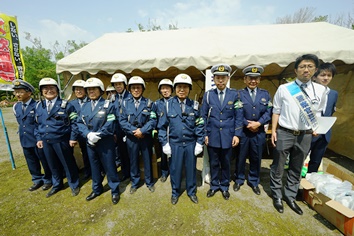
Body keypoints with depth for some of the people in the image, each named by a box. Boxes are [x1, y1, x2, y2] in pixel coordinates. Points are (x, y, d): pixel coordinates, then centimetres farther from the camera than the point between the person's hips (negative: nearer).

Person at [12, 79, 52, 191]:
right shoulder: (16, 107, 7)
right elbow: (20, 122, 19)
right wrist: (23, 132, 12)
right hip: (25, 140, 7)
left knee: (44, 160, 8)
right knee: (31, 162, 18)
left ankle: (48, 180, 26)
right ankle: (37, 180, 35)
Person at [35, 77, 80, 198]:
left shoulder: (65, 105, -7)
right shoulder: (39, 106, 9)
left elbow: (74, 122, -9)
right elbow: (37, 124, 16)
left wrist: (73, 138, -13)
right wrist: (38, 138, 8)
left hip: (61, 141, -5)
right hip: (45, 141, 5)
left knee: (68, 164, 7)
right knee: (53, 164, 19)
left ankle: (74, 185, 26)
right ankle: (57, 185, 40)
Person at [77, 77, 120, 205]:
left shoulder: (108, 105, -7)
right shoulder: (85, 106, 9)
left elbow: (110, 125, -15)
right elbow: (80, 122, 2)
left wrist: (97, 135, -21)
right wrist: (88, 134, -15)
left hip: (105, 143, -5)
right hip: (90, 142, 5)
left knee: (110, 167, 6)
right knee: (94, 167, 19)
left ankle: (114, 191, 25)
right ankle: (97, 189, 40)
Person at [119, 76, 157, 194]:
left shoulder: (149, 103, -1)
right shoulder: (125, 103, 2)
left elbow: (153, 120, -9)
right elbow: (122, 121, -3)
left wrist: (142, 131, -19)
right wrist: (133, 131, -15)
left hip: (146, 137, -1)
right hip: (131, 137, 1)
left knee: (147, 160, 12)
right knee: (133, 160, 15)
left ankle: (149, 182, 33)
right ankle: (134, 183, 35)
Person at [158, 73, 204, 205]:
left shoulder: (194, 105, -2)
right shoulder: (168, 105, -5)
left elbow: (200, 126, 0)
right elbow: (162, 126, -2)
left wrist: (199, 143, -3)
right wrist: (164, 143, -5)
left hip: (191, 143, 1)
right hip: (174, 144, -1)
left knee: (191, 168, 16)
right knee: (175, 169, 14)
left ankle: (191, 191, 40)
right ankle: (175, 192, 38)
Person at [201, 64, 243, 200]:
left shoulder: (234, 95, 0)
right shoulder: (208, 95, 0)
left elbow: (238, 116, 0)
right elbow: (203, 116, 2)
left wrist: (237, 134, -6)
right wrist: (204, 134, -2)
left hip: (228, 136, 0)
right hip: (212, 136, 0)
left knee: (226, 163, 15)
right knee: (214, 163, 14)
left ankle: (224, 186, 35)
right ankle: (214, 185, 34)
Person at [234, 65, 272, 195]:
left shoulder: (265, 94, 8)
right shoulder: (239, 94, 0)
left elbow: (268, 112, -1)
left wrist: (258, 123, -15)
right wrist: (247, 124, -14)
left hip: (259, 132, 3)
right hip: (243, 131, -2)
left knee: (256, 158, 14)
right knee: (241, 157, 10)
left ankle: (254, 181, 33)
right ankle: (239, 180, 30)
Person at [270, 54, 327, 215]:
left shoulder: (321, 90, 4)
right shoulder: (284, 88, -5)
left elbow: (317, 112, 12)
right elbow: (276, 111, -3)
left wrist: (316, 128, -2)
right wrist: (273, 131, -7)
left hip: (305, 135, 3)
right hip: (284, 133, -3)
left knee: (296, 169, 17)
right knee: (278, 168, 9)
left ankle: (290, 196, 37)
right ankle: (277, 196, 30)